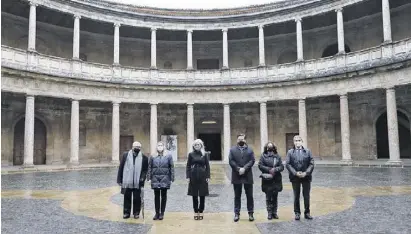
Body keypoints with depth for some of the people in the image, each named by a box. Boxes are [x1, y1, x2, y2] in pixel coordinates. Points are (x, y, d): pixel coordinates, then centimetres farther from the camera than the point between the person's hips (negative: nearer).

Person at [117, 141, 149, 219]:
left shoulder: (144, 158, -1)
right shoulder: (126, 155, 2)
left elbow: (145, 170, 3)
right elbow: (121, 168, 3)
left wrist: (142, 178, -10)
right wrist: (119, 179, 1)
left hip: (137, 183, -1)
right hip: (127, 181, 1)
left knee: (137, 198, 7)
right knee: (127, 197, 10)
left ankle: (136, 213, 22)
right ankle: (126, 212, 23)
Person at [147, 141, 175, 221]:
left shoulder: (168, 156, 2)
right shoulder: (153, 157, 6)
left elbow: (172, 168, 1)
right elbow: (150, 168, 7)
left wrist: (172, 179, -4)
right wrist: (149, 178, 0)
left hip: (165, 179, -1)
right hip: (155, 179, 1)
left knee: (163, 196, 6)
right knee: (156, 196, 6)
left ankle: (162, 213, 16)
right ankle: (157, 213, 15)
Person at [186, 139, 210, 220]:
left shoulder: (204, 154, 4)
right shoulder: (191, 154, 4)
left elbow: (207, 166, 4)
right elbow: (188, 166, 4)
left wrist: (208, 177, -3)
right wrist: (188, 176, -4)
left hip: (202, 176, 0)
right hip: (193, 176, 0)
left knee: (202, 195, 3)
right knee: (194, 195, 5)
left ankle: (201, 212, 15)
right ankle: (196, 212, 15)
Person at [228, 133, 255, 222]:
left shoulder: (250, 149, 8)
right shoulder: (232, 150, 6)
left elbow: (252, 160, -2)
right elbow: (231, 161, -3)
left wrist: (244, 168, -14)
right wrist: (238, 169, -15)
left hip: (248, 176, 1)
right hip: (236, 176, 0)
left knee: (249, 196, 6)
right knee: (237, 196, 7)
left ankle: (250, 213, 14)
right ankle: (236, 213, 12)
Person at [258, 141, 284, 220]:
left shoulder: (277, 156, 9)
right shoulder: (263, 155, 4)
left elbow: (281, 166, 4)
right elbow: (260, 165, -4)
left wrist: (275, 169, -13)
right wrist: (269, 169, -13)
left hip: (276, 179, 2)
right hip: (267, 179, -2)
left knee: (275, 197, 6)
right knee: (268, 197, 0)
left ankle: (274, 212, 15)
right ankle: (269, 213, 8)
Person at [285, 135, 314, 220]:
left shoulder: (307, 151, 5)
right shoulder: (290, 152, 2)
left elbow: (311, 164, 1)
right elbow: (287, 164, -4)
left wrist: (306, 173, -12)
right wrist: (295, 173, -14)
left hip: (306, 176, 1)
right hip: (295, 177, -1)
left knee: (306, 196, 7)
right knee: (296, 196, 8)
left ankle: (307, 213, 19)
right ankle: (297, 213, 18)